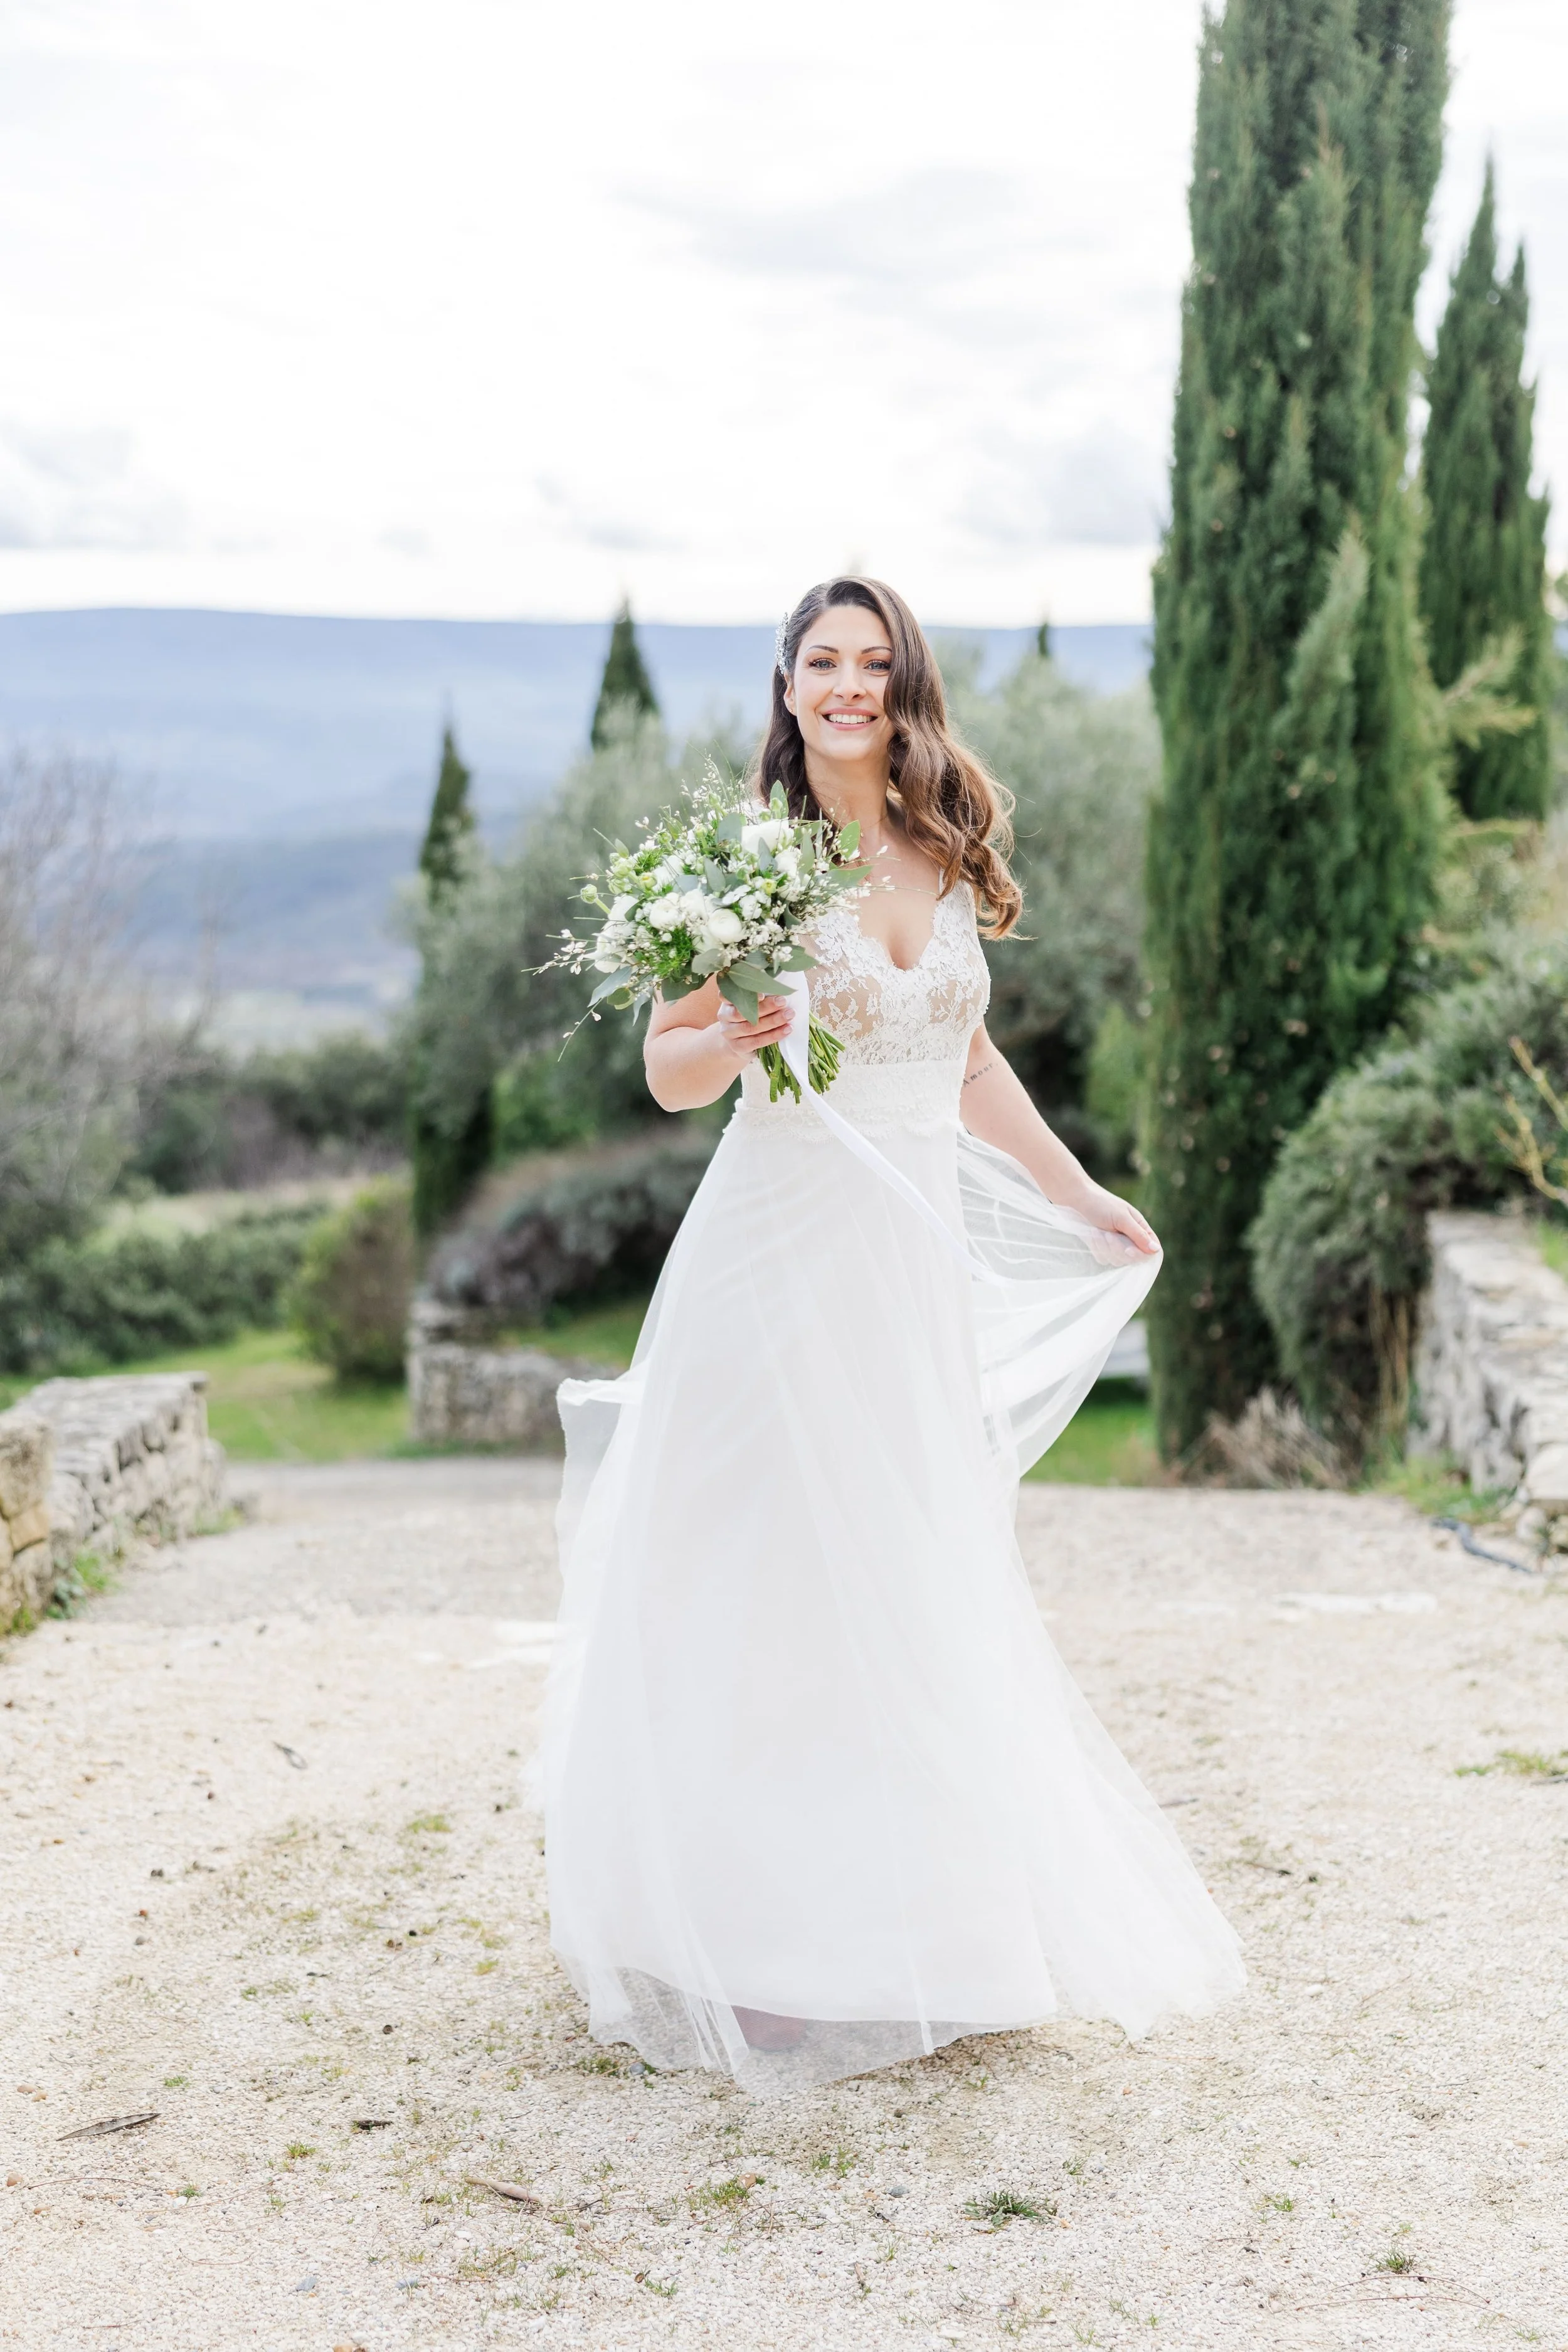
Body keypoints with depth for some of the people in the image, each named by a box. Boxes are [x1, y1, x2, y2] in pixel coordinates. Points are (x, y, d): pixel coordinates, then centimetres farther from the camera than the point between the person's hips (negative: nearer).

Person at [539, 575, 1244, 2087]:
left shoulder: (948, 859, 11)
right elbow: (667, 1071, -3)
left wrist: (1078, 1193, 27)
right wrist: (736, 1037, -25)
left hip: (922, 1258, 5)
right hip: (783, 1243, -5)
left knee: (920, 1598, 8)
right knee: (774, 1599, -3)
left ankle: (919, 1932, 20)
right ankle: (769, 1948, 7)